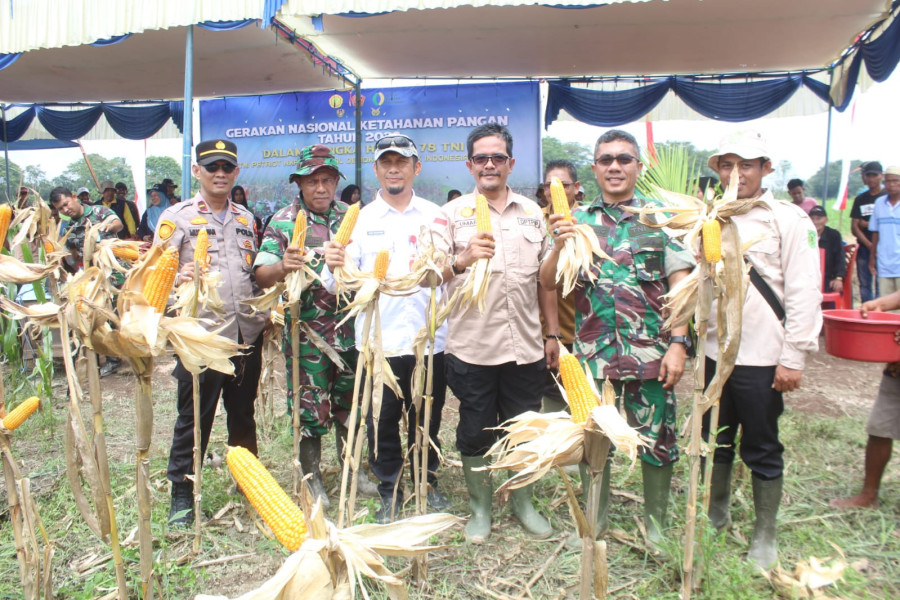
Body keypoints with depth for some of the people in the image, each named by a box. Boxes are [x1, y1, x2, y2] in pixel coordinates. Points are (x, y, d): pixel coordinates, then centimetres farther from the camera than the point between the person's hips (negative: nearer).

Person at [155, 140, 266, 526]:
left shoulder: (245, 218, 15)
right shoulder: (176, 217, 0)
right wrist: (179, 278, -27)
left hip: (248, 332, 5)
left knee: (243, 414, 15)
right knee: (194, 418, 3)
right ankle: (181, 494, 18)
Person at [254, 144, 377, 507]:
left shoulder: (350, 217, 8)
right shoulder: (284, 221, -3)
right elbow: (262, 275, -11)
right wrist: (283, 266, -32)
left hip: (350, 329, 4)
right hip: (306, 332, -3)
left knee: (350, 402, 15)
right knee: (310, 407, 6)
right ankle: (312, 477, 23)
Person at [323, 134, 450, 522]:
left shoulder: (435, 216, 6)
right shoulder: (361, 220, 5)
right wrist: (335, 266, -24)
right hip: (378, 340, 0)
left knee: (427, 417, 14)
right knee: (382, 421, 8)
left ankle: (428, 483, 35)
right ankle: (390, 492, 27)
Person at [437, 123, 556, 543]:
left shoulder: (532, 213, 11)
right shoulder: (452, 213, 1)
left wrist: (554, 335, 13)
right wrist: (462, 259, -26)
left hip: (525, 347, 3)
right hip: (471, 347, -2)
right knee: (475, 432, 10)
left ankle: (522, 503, 35)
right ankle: (480, 508, 29)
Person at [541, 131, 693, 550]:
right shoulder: (577, 221, 6)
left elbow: (680, 286, 0)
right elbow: (548, 283, 1)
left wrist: (678, 343, -10)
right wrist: (559, 246, -18)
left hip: (651, 354, -1)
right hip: (592, 354, 2)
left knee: (657, 441, 7)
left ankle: (656, 527, 29)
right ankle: (596, 525, 32)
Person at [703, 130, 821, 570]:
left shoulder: (788, 220, -5)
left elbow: (804, 293, -9)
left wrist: (793, 357, -12)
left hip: (762, 358, -4)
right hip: (714, 352, 5)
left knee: (761, 449, 8)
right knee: (715, 440, 17)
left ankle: (764, 535, 25)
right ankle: (717, 513, 37)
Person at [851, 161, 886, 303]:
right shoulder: (860, 199, 13)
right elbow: (854, 227, 6)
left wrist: (867, 224, -5)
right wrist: (869, 245, -6)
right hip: (864, 247, 4)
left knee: (880, 286, -8)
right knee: (864, 285, 5)